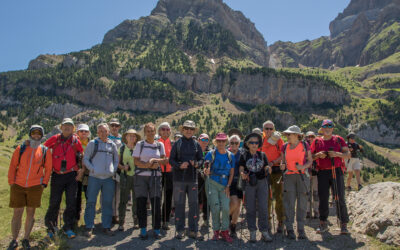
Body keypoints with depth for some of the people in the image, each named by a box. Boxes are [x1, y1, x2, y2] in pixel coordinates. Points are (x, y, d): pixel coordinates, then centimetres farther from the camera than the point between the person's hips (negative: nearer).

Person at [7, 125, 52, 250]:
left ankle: (26, 239, 21)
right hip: (18, 186, 0)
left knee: (31, 213, 7)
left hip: (35, 187, 0)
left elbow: (48, 169, 6)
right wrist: (11, 182, -1)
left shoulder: (45, 151, 1)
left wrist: (44, 184, 0)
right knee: (17, 213, 4)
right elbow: (12, 166, 4)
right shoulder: (20, 148, 1)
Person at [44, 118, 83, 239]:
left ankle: (68, 227, 14)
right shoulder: (54, 139, 2)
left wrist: (81, 168, 3)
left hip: (71, 175, 0)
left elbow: (82, 155, 11)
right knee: (54, 202, 4)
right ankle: (50, 227, 21)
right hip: (57, 175, 0)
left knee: (71, 202, 2)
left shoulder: (76, 141, 3)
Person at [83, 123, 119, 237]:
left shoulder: (112, 145, 13)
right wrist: (92, 169, -9)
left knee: (107, 203, 6)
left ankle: (106, 226, 17)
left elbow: (116, 160, 20)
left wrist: (114, 170, 5)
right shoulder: (92, 143, 4)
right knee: (91, 202, 1)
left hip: (109, 178, 3)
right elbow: (85, 159, 4)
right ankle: (89, 227, 12)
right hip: (94, 177, -2)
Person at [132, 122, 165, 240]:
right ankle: (143, 230, 13)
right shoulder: (140, 144, 5)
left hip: (155, 176, 1)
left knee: (156, 203, -1)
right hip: (141, 176, -1)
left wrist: (155, 160, -12)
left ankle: (156, 229, 11)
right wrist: (148, 165, -16)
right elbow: (136, 161, -2)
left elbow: (164, 160, 7)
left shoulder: (160, 145, 10)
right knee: (141, 203, 0)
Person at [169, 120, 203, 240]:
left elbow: (201, 159, 10)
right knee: (179, 204, 4)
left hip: (192, 178, 2)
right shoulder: (177, 144, 3)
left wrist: (197, 164, -13)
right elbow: (171, 160, 1)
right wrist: (180, 165, -17)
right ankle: (179, 230, 16)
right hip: (179, 178, -2)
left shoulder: (196, 144, 9)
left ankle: (193, 230, 13)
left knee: (194, 204, 3)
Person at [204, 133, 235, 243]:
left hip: (225, 185, 2)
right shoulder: (211, 154, 0)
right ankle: (216, 231, 13)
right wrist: (206, 171, -27)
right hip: (213, 183, -2)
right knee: (215, 208, -4)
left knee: (226, 208, -8)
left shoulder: (231, 156, 7)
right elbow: (206, 169, -3)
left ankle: (225, 231, 8)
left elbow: (231, 173, 11)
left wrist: (228, 186, 2)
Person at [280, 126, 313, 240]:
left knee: (302, 203, 2)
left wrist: (303, 166, -13)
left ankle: (301, 229, 12)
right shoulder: (285, 147, 8)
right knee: (289, 203, -3)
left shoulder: (305, 145, 2)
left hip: (302, 176, -1)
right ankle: (289, 229, 5)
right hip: (289, 176, 1)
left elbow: (310, 161, 6)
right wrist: (282, 166, -6)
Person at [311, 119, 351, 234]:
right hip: (322, 173, 1)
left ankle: (344, 224, 6)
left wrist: (337, 154, -15)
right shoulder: (317, 141, 10)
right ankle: (323, 224, 14)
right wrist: (318, 155, -9)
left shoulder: (338, 140, 8)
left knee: (340, 198, -3)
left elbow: (348, 154, 4)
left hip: (336, 172, -1)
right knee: (323, 198, 3)